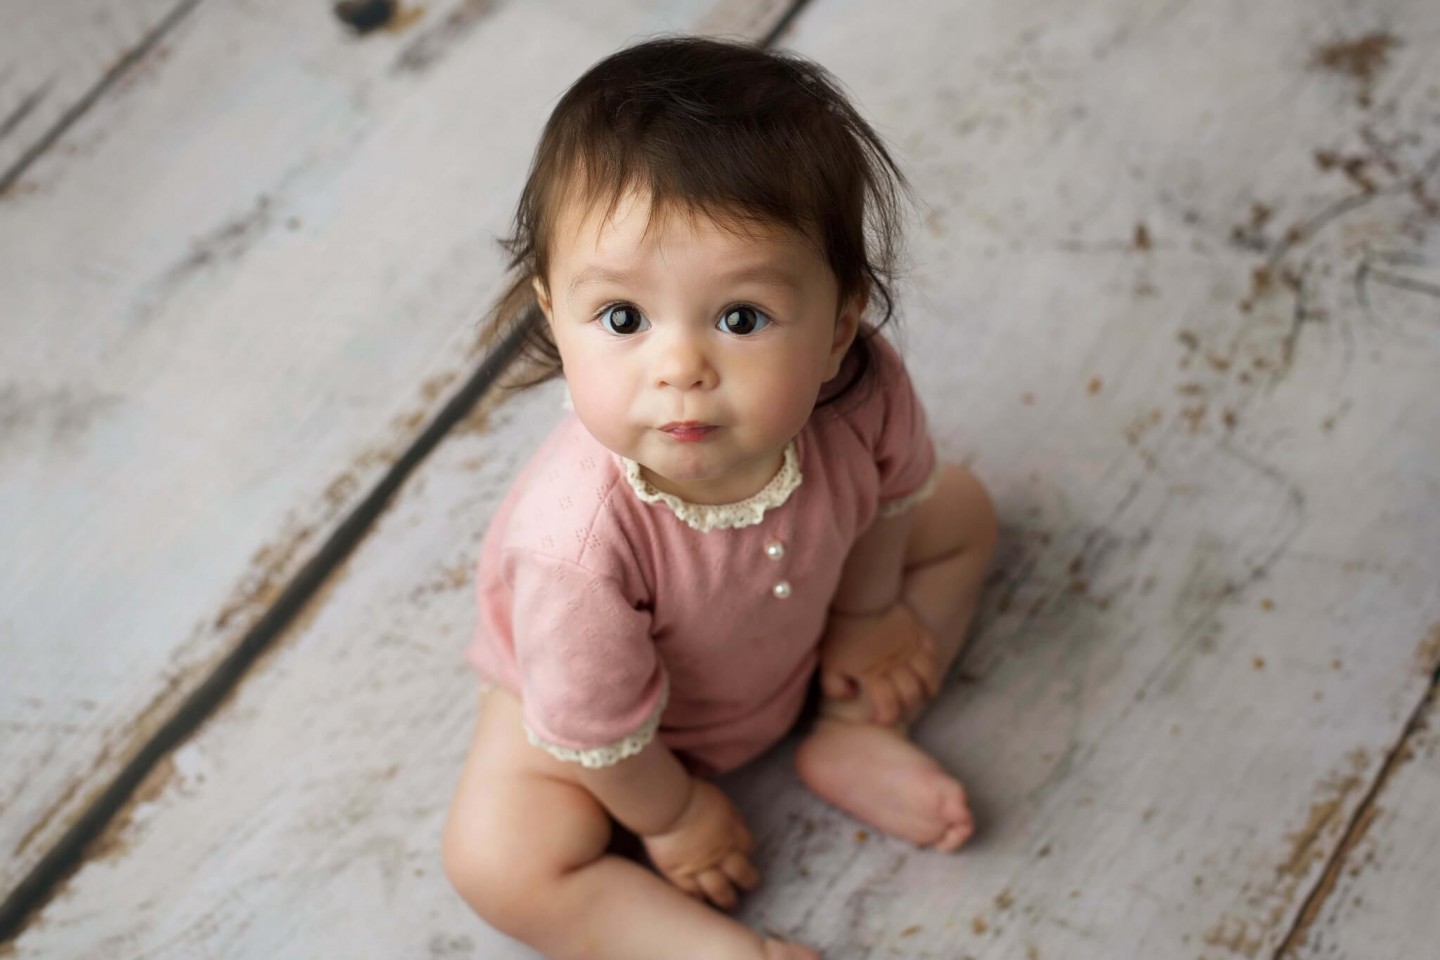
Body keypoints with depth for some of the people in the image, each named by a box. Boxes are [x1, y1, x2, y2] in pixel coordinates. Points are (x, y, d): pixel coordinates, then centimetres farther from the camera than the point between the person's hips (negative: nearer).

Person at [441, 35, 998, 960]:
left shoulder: (862, 389, -37)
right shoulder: (580, 544, -48)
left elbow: (887, 495, -9)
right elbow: (600, 730, -26)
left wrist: (864, 612, 5)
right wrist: (670, 817, -9)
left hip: (792, 626, 4)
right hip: (617, 686, -3)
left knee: (960, 512, 6)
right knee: (499, 858, -21)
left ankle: (851, 741, 7)